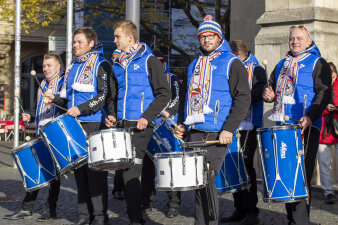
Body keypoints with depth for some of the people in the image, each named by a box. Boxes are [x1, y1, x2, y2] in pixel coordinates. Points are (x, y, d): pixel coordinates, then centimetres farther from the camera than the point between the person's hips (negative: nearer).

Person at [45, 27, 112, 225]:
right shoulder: (73, 66, 18)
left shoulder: (101, 65, -4)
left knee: (95, 169, -6)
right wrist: (56, 99, 6)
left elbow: (105, 95, -11)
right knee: (79, 168, 7)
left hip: (94, 124, -7)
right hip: (75, 124, 7)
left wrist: (81, 108, -18)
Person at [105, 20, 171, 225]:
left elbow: (164, 94, -7)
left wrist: (147, 117, -15)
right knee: (125, 172, 6)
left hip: (140, 126, -7)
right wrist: (112, 114, 9)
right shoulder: (118, 65, 17)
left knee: (131, 171, -12)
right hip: (122, 124, 7)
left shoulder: (149, 61, -3)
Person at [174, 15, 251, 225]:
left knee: (207, 180, -10)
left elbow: (243, 98, -7)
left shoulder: (231, 63, 0)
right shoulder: (195, 65, 20)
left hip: (217, 134, -6)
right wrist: (182, 124, 16)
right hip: (194, 132, 6)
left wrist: (229, 129, -15)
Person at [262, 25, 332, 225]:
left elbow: (324, 94, -9)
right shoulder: (282, 65, 22)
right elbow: (272, 87, 32)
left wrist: (310, 116, -24)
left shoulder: (318, 63, 2)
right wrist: (269, 95, 7)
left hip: (306, 126, -6)